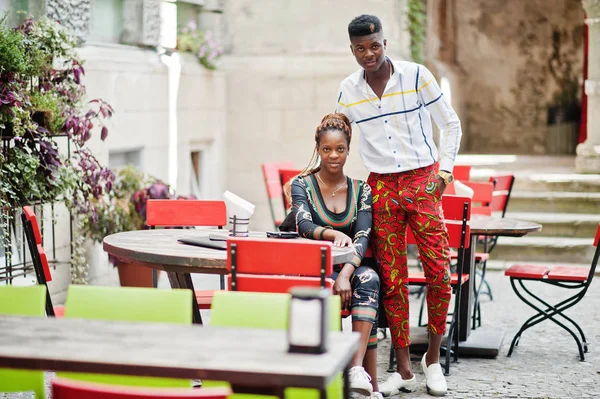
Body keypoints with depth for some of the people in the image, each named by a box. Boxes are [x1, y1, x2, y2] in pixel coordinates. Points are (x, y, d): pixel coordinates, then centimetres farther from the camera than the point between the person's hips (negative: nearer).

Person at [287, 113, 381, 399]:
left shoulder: (361, 190, 8)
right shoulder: (302, 185, 3)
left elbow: (363, 237, -8)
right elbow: (304, 226, -16)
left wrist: (346, 274, -28)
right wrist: (335, 234, -39)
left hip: (352, 267, 2)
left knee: (368, 278, -34)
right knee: (366, 284, -33)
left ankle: (357, 367, -45)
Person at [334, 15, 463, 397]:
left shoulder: (417, 75, -3)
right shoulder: (349, 89, 5)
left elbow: (451, 124, 4)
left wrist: (445, 170, -3)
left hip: (422, 181, -2)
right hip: (381, 188, 2)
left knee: (439, 272, -7)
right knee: (392, 280, 1)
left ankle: (433, 358, 12)